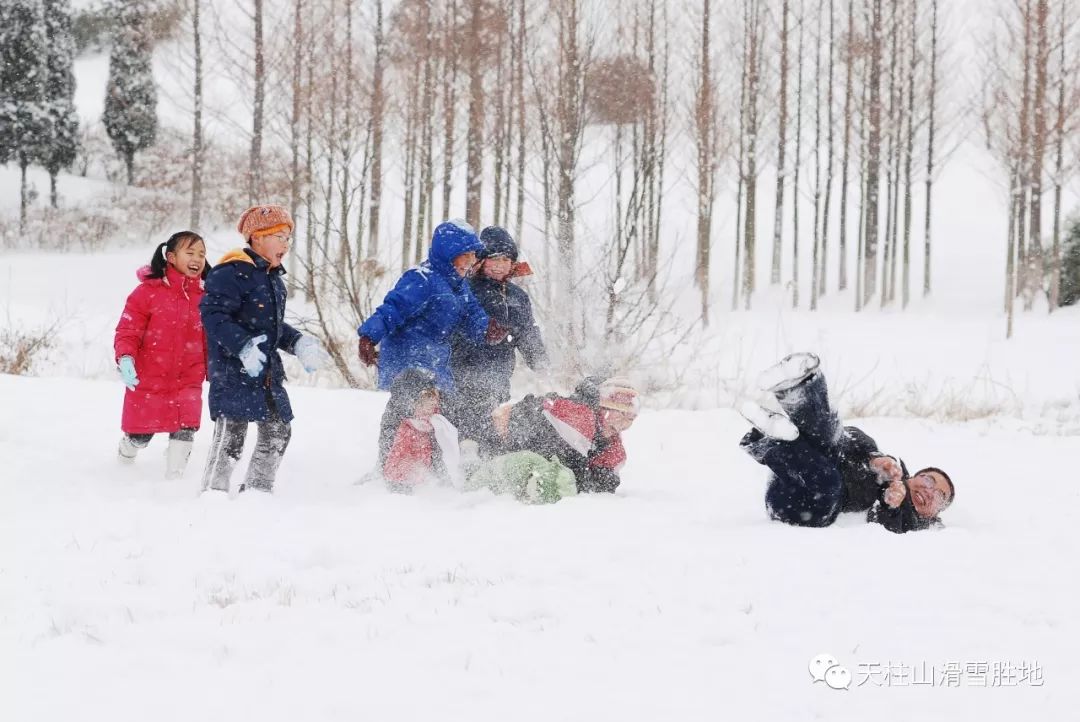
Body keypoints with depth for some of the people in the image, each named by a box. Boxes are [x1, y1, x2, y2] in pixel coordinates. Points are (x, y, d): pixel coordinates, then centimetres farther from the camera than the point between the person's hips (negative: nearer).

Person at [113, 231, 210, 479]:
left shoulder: (205, 297, 1)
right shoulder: (149, 291, -10)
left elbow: (210, 340, 12)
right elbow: (127, 330, -8)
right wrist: (125, 358, -24)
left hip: (188, 381, 2)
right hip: (147, 380, -2)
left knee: (185, 430, -15)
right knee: (140, 434, 11)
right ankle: (126, 456, 44)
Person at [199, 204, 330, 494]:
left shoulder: (274, 280, 19)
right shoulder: (233, 272, -13)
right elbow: (213, 314, -22)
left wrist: (299, 343, 12)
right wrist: (243, 347, -31)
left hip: (268, 371, 10)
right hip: (234, 370, -9)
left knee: (278, 430, 12)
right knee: (231, 432, -11)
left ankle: (257, 490, 24)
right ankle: (213, 491, -2)